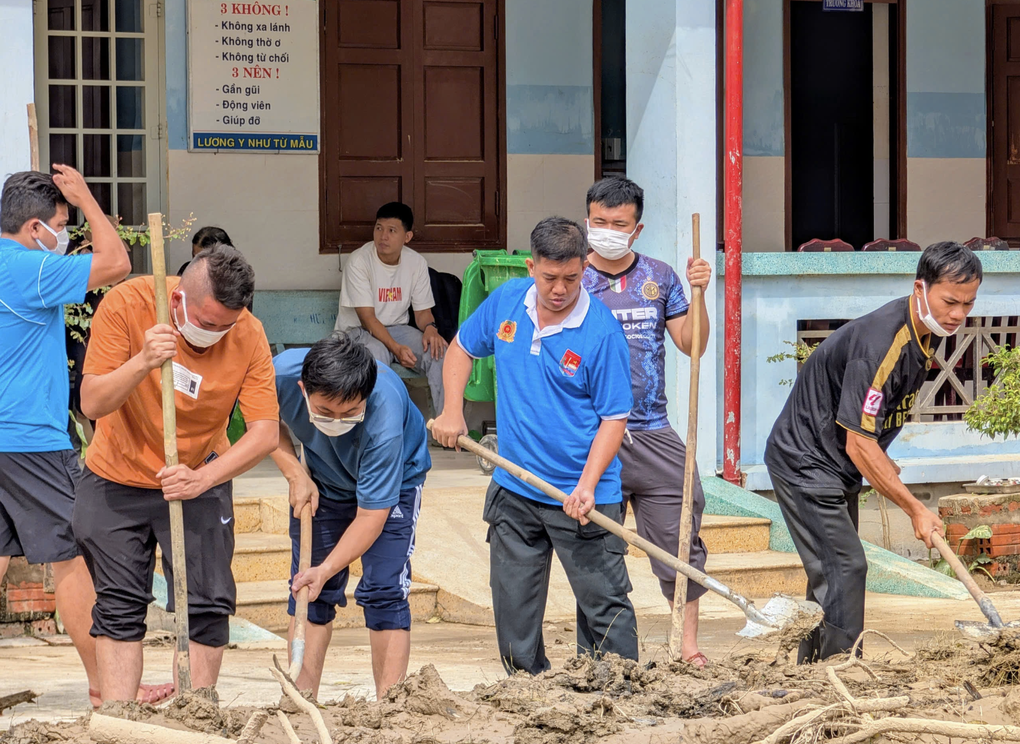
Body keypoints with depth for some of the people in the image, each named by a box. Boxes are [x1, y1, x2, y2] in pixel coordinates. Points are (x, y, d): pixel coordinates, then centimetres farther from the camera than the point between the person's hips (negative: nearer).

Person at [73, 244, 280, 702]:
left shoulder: (248, 335, -18)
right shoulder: (127, 304, -21)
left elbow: (265, 432, -21)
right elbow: (92, 403, -20)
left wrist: (203, 478, -34)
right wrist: (142, 362, -38)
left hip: (199, 481, 1)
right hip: (117, 479, 0)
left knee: (207, 605, -5)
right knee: (119, 607, -1)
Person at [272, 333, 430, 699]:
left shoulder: (383, 422, -43)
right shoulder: (283, 373, -34)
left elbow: (371, 515, -34)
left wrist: (327, 569, -42)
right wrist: (295, 473, -20)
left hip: (393, 480, -4)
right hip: (322, 480, 4)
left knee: (385, 592, -14)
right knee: (309, 590, -1)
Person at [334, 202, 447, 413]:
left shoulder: (416, 263, 0)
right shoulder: (358, 262, -15)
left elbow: (422, 310, 6)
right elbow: (367, 318, -19)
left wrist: (430, 328, -20)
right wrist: (396, 348, -33)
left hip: (397, 328, 5)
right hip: (359, 331, -4)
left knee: (439, 352, -23)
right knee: (376, 353, -39)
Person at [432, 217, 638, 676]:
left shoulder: (602, 332, -14)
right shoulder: (506, 302, 1)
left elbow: (614, 418, -13)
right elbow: (463, 348, 19)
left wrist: (586, 486, -23)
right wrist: (452, 412, 6)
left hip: (581, 497, -5)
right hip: (514, 491, 5)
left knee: (604, 605, -2)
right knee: (513, 606, 11)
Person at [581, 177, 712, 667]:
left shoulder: (659, 278, 9)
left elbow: (692, 346, 7)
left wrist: (698, 294, -4)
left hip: (653, 435, 2)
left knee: (681, 541, 2)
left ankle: (688, 645, 12)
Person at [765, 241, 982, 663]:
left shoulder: (925, 334, 0)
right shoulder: (881, 342, -31)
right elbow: (859, 444, -30)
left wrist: (883, 463, 21)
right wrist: (915, 510, -25)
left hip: (836, 468, 10)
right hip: (805, 464, -10)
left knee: (830, 572, 13)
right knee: (844, 568, -17)